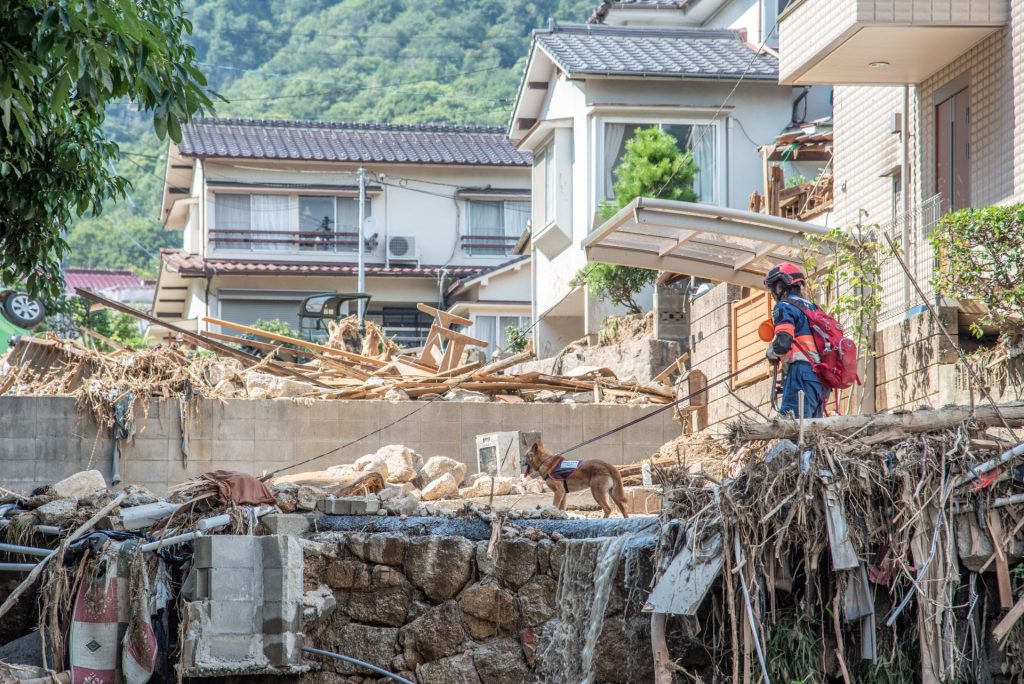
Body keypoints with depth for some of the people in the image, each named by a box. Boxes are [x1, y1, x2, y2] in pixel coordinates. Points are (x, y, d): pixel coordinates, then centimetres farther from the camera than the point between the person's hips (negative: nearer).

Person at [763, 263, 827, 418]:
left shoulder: (784, 306, -1)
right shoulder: (812, 307, 25)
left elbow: (783, 342, -14)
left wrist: (771, 353, 6)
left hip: (802, 371, -9)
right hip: (821, 376, 9)